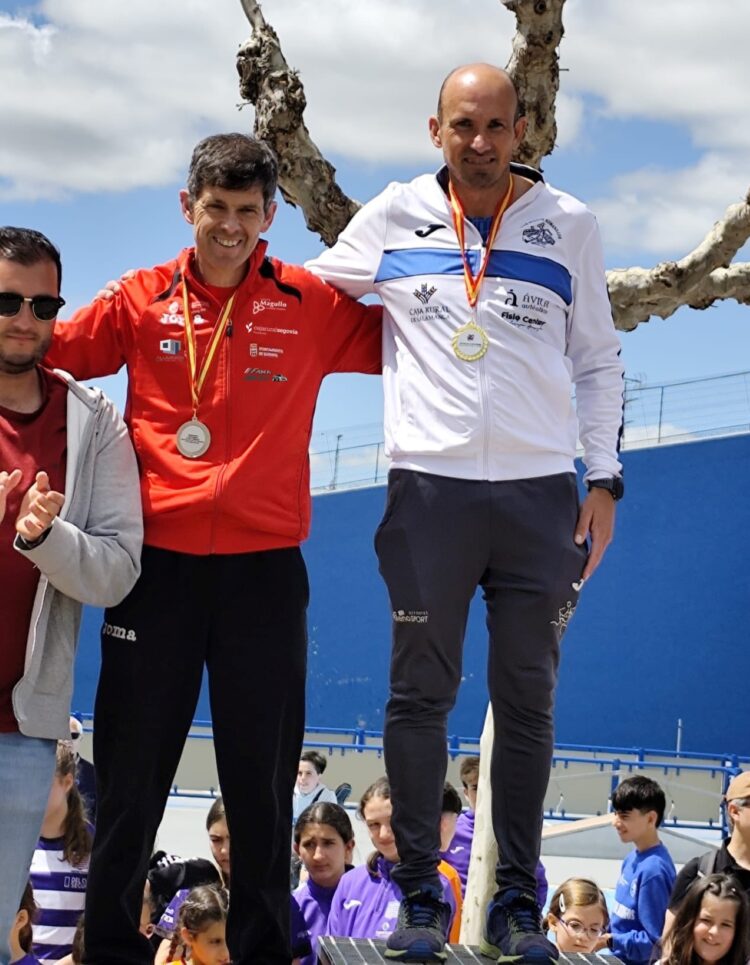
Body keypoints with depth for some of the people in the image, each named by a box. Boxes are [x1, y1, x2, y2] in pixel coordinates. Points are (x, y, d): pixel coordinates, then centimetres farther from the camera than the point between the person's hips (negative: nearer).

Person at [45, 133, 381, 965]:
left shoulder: (313, 306, 2)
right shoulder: (141, 302, 4)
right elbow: (46, 353, 7)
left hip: (263, 568, 0)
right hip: (158, 562, 1)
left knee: (262, 779, 6)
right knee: (130, 772, 8)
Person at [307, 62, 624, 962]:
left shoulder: (568, 226, 6)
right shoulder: (393, 218, 5)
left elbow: (597, 361, 11)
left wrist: (603, 478, 6)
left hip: (539, 490, 1)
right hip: (430, 483, 0)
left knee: (527, 697, 4)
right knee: (420, 693, 1)